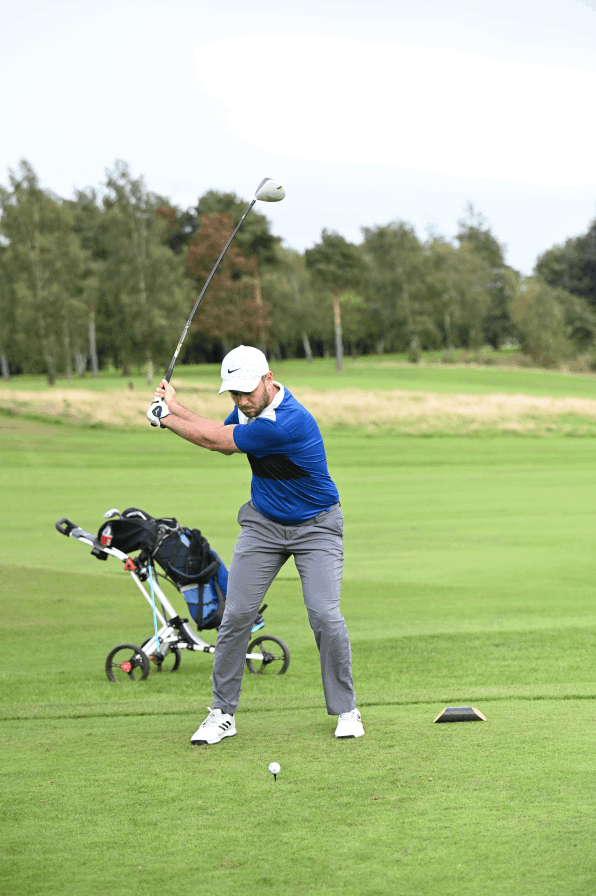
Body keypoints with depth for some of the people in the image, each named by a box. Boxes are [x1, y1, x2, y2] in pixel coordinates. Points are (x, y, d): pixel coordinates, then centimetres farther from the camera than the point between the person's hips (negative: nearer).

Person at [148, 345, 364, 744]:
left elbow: (216, 440, -23)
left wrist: (166, 416, -9)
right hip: (263, 524, 6)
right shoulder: (251, 408, -6)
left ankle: (346, 710, 3)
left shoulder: (288, 423, -32)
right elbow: (220, 436, 14)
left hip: (315, 527, -6)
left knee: (325, 616, -16)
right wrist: (176, 406, 4)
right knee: (236, 614, -3)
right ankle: (223, 714, 6)